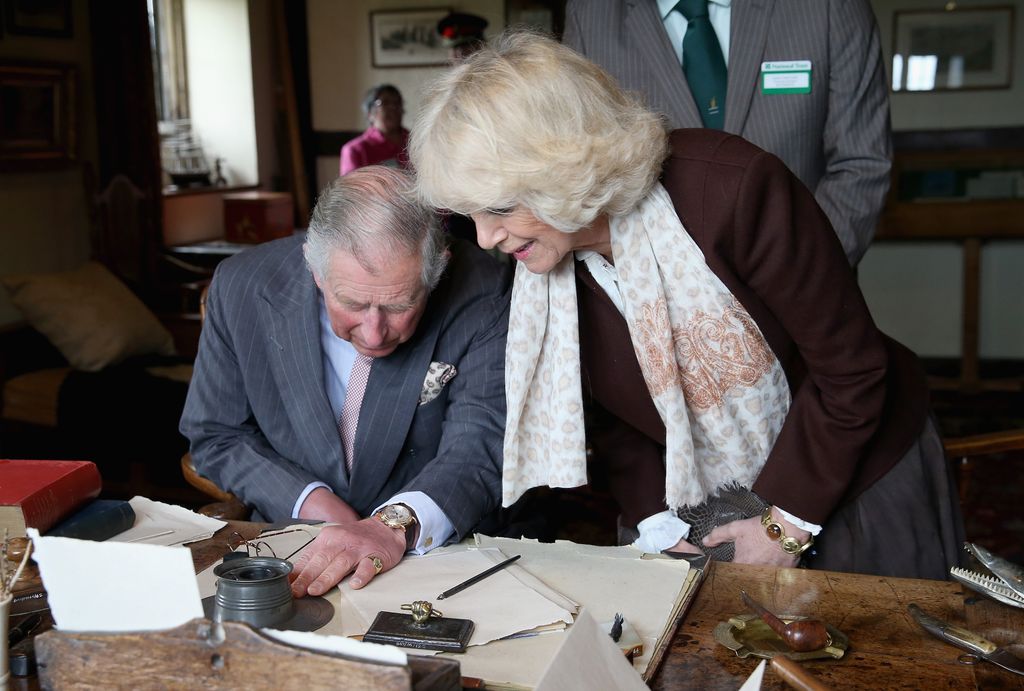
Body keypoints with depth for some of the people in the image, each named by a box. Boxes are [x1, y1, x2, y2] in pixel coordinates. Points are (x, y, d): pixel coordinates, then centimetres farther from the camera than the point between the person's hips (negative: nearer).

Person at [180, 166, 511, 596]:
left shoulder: (480, 297, -16)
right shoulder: (240, 287, -11)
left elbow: (481, 449, -21)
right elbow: (215, 436, 1)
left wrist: (396, 524, -39)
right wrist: (309, 500, -14)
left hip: (435, 554, -1)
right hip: (292, 557, 2)